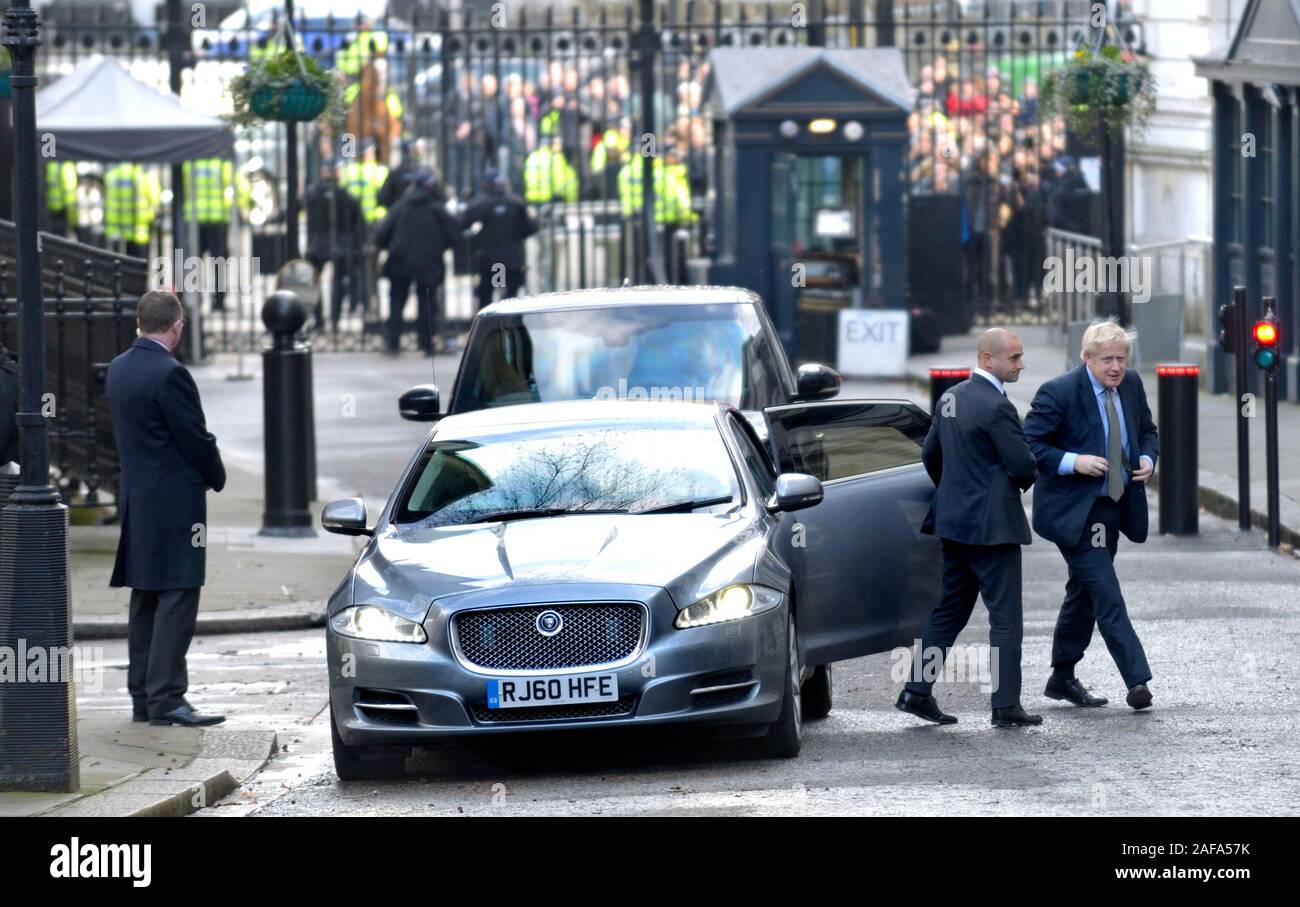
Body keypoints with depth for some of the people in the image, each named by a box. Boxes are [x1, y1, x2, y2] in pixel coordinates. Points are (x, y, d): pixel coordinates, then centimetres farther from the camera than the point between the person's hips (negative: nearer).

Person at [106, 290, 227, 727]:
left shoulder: (119, 368, 9)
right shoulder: (169, 374, -18)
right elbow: (196, 440, -15)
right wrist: (216, 476, 4)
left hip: (135, 497, 9)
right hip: (174, 500, -9)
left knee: (144, 601, 12)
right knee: (176, 600, -7)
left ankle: (142, 697, 15)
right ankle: (165, 698, -10)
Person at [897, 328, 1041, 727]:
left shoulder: (951, 398, 9)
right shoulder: (996, 407, -18)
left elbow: (930, 455, 18)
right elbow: (1024, 465, -18)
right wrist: (1023, 480, 5)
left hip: (954, 521, 8)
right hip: (992, 525, -8)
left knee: (949, 610, 15)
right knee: (1005, 616, -3)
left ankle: (917, 690, 12)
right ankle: (1006, 705, -3)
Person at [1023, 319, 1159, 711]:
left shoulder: (1131, 385, 4)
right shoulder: (1059, 392, -16)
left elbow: (1147, 431, 19)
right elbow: (1027, 445, -14)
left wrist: (1148, 459, -2)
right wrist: (1073, 462, -25)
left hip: (1114, 507, 7)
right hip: (1075, 512, -7)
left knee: (1084, 591, 17)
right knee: (1105, 594, -13)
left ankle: (1063, 678, 29)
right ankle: (1137, 679, -16)